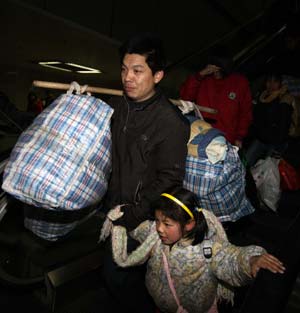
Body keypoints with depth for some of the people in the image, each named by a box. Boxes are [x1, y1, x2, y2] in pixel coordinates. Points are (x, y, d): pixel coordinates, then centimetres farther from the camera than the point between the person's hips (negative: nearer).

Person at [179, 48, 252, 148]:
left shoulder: (240, 82, 6)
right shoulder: (203, 79, 6)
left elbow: (245, 112, 8)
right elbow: (185, 96, -5)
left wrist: (240, 137, 3)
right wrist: (200, 74, -12)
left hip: (228, 140, 0)